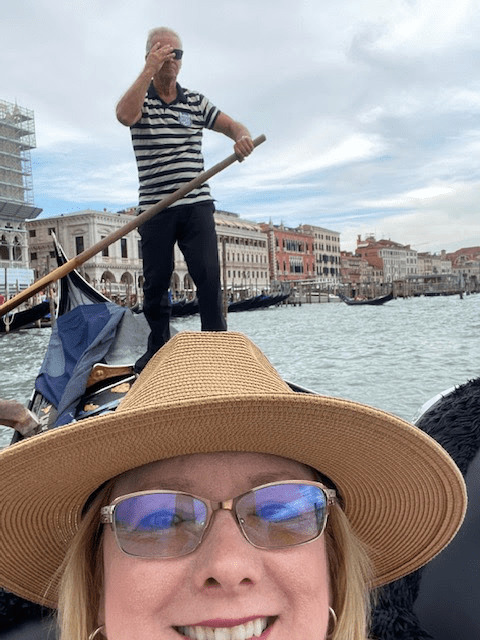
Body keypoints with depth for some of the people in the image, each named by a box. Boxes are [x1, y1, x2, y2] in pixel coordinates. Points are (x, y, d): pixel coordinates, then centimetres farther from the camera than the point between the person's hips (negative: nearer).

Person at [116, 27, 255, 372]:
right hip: (155, 209, -1)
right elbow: (126, 115, -20)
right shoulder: (139, 99, 4)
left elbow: (232, 125, 7)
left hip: (197, 205, 1)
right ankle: (158, 350, 21)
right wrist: (150, 69, -19)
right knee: (156, 283, 6)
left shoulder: (196, 101, 13)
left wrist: (242, 136, -17)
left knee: (209, 277, -9)